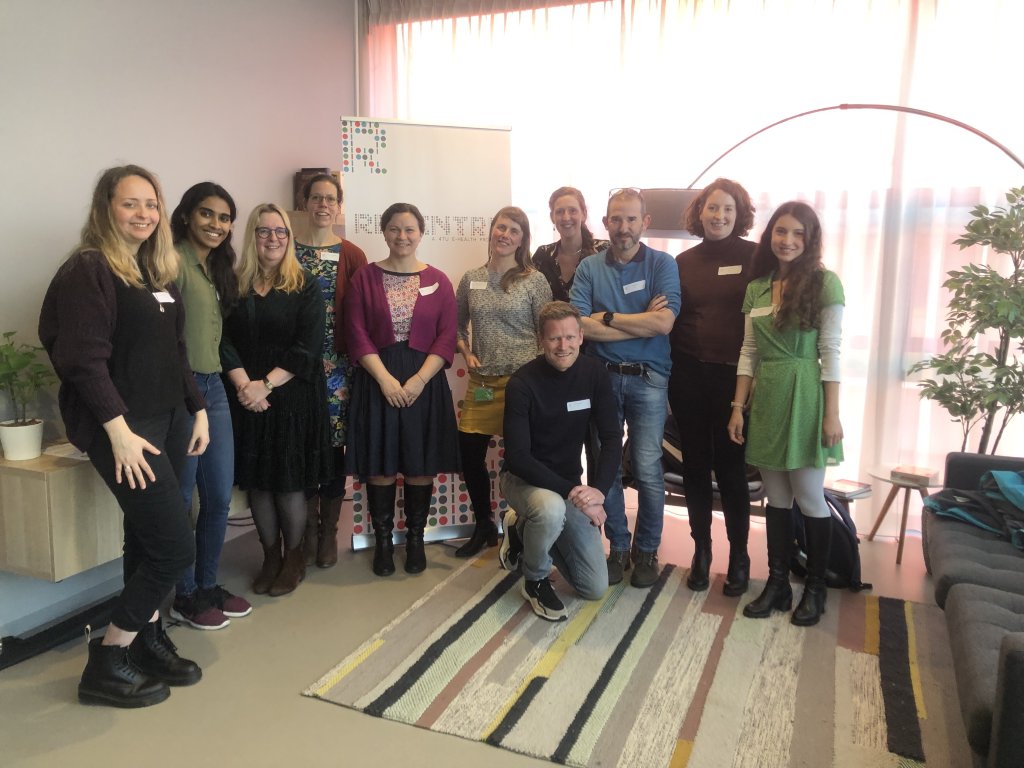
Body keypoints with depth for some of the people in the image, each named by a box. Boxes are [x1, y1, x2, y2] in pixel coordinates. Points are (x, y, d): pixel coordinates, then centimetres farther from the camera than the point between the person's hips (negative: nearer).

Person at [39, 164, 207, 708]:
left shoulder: (160, 271, 13)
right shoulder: (88, 271, -11)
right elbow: (85, 360, -18)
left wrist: (197, 410, 14)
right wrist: (119, 431, -22)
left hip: (170, 419, 8)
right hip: (123, 427, -8)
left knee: (146, 541, 14)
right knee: (174, 546, -8)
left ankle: (149, 643, 26)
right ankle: (106, 664, 7)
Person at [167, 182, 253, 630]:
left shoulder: (219, 268, 15)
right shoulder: (174, 261, -11)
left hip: (214, 388, 8)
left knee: (220, 497, 13)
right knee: (179, 502, 5)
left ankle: (209, 587, 29)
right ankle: (185, 598, 20)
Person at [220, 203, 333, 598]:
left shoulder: (305, 286, 0)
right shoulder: (234, 284, 7)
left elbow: (307, 346, -9)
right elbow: (224, 340, 0)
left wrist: (266, 384, -14)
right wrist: (244, 384, -15)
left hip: (293, 397, -2)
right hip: (247, 398, 3)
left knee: (290, 479, 2)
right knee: (256, 479, 7)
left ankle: (293, 556, 20)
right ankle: (270, 556, 23)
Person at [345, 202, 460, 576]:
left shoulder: (438, 281, 4)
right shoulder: (365, 278, 4)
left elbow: (446, 339, -1)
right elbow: (358, 336, -2)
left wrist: (418, 380, -12)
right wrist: (386, 379, -13)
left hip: (424, 382, 0)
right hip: (377, 381, 0)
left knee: (421, 463, 5)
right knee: (380, 462, 3)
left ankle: (415, 539, 21)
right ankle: (382, 541, 18)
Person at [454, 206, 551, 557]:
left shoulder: (534, 280, -2)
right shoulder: (471, 279, 8)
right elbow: (457, 326, 19)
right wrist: (466, 353, 3)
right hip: (482, 382, 4)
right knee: (469, 453, 5)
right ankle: (484, 525, 27)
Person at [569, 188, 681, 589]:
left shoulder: (662, 264, 0)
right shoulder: (589, 267, 5)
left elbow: (664, 322, -14)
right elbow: (580, 325, -9)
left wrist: (608, 318, -10)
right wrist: (641, 322, -11)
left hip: (648, 379, -2)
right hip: (602, 377, 2)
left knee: (647, 470, 1)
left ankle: (647, 551, 19)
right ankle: (617, 548, 23)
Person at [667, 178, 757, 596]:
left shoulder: (754, 257, -2)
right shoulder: (684, 261, 9)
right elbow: (671, 320, 12)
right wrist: (668, 373, 4)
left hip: (733, 375, -3)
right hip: (688, 374, 3)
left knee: (730, 466, 3)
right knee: (695, 464, 10)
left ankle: (739, 555, 20)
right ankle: (701, 549, 25)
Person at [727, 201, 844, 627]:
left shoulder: (824, 283, -5)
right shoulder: (756, 288, 9)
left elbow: (830, 352, -8)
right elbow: (748, 352, 10)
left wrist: (832, 414, -10)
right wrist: (738, 406, 6)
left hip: (805, 399, -4)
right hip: (766, 399, 5)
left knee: (809, 498, 4)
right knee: (776, 499, 12)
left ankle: (815, 588, 22)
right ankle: (777, 583, 23)